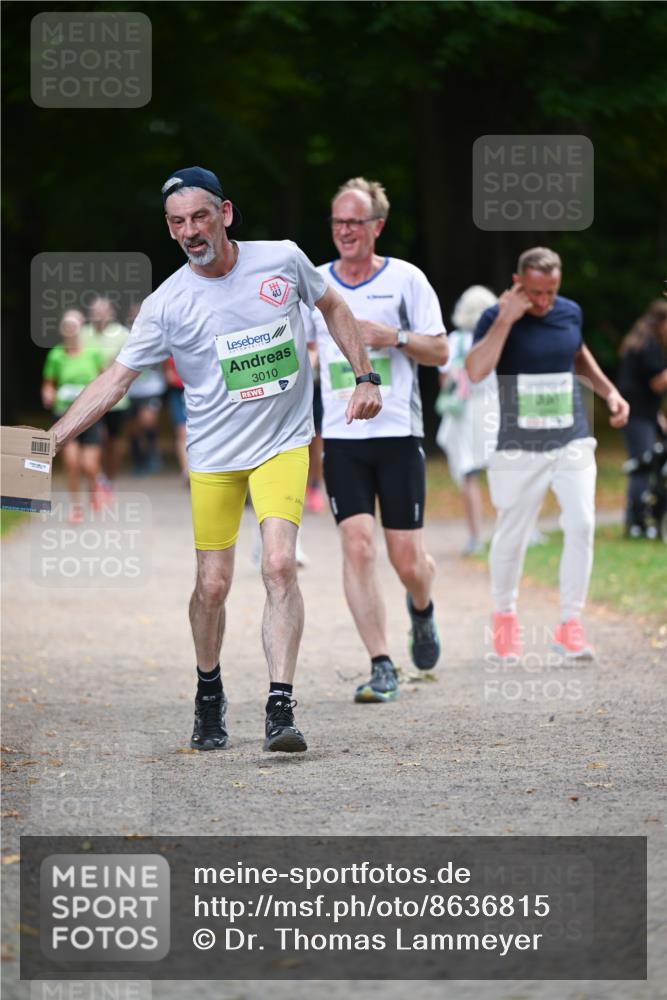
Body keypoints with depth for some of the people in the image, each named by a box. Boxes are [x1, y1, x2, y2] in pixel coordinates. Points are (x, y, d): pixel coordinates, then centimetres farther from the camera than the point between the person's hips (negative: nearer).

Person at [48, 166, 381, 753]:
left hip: (284, 445, 0)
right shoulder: (168, 304, -8)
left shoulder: (283, 259, -4)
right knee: (212, 586, 2)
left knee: (280, 565, -18)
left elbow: (333, 308, 15)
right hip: (214, 457, 0)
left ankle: (281, 707, -19)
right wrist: (48, 442, -13)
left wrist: (364, 378, 9)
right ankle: (209, 695, 28)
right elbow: (115, 380, -5)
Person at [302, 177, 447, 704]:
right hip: (341, 438, 2)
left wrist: (396, 337, -15)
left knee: (407, 558, -3)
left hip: (398, 433, -2)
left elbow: (440, 351, 2)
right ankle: (382, 668, -9)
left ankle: (422, 608, 34)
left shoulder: (406, 279, 1)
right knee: (357, 546, -12)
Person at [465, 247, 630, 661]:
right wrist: (506, 319, -25)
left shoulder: (570, 313, 4)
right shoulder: (497, 318, -9)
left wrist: (609, 390, 16)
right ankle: (505, 616, 29)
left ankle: (570, 624, -3)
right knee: (512, 536, 5)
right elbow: (476, 371, -25)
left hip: (573, 441, 3)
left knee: (581, 524, -12)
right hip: (519, 449, -3)